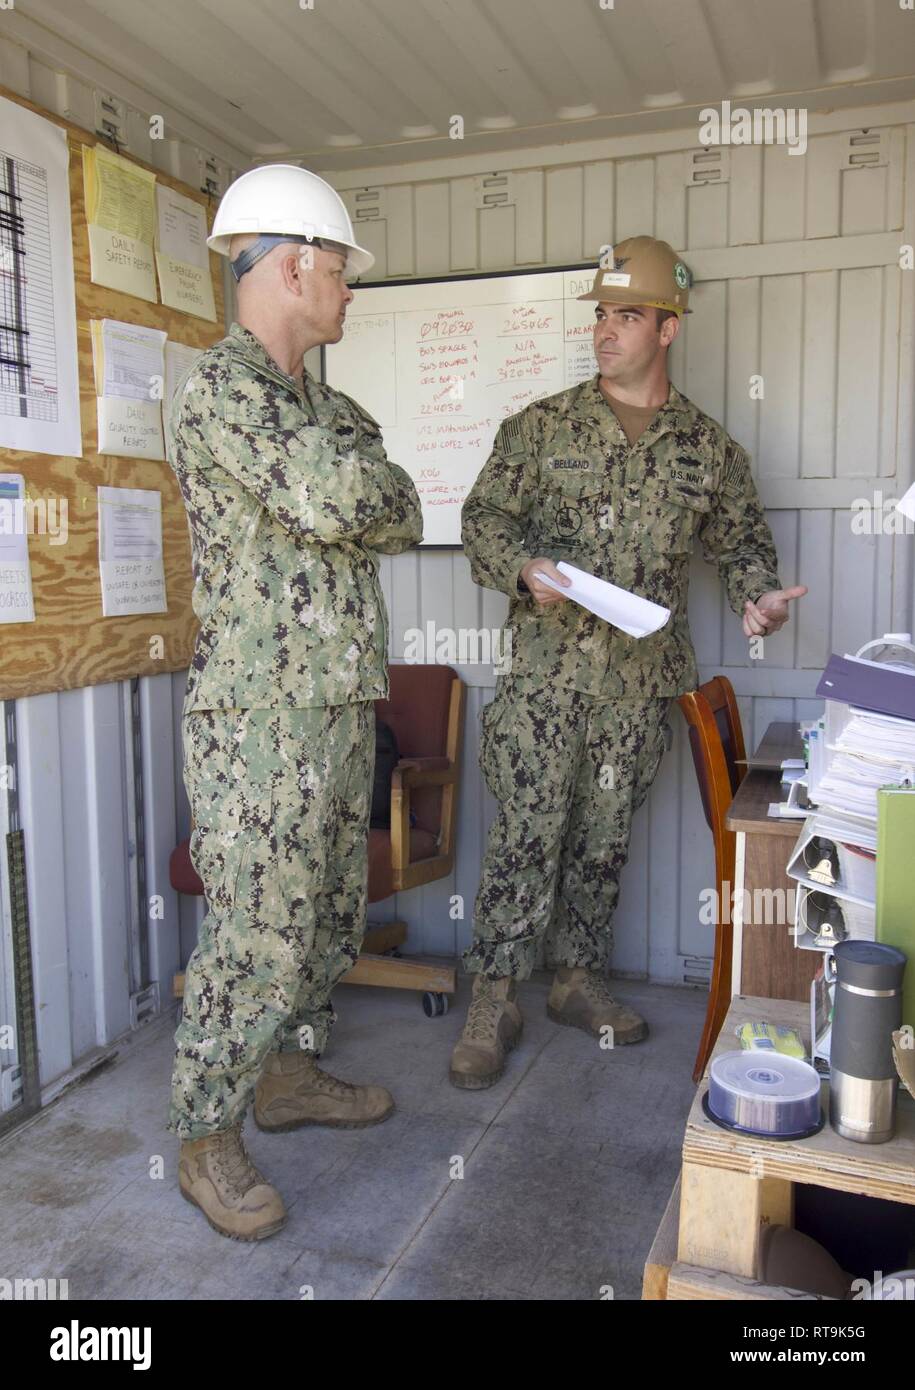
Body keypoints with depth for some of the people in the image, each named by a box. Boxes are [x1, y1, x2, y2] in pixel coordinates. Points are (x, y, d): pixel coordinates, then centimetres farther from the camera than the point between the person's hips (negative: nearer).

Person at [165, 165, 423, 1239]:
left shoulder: (323, 403, 18)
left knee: (330, 912, 18)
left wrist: (348, 496, -6)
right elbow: (338, 497, -24)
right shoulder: (219, 387, -12)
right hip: (260, 716, -9)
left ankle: (288, 1075, 36)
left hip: (339, 707, 9)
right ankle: (206, 1139, 17)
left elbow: (402, 516, 13)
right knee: (259, 934, -2)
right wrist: (357, 464, -2)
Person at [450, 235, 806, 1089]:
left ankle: (578, 978, 28)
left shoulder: (708, 448, 9)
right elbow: (483, 515, 4)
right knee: (526, 833, -3)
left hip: (642, 677, 3)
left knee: (604, 837, 12)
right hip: (547, 671, -2)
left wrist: (756, 594, -3)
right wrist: (522, 568, -16)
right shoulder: (542, 427, 4)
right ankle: (494, 1000, 9)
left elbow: (739, 539, 17)